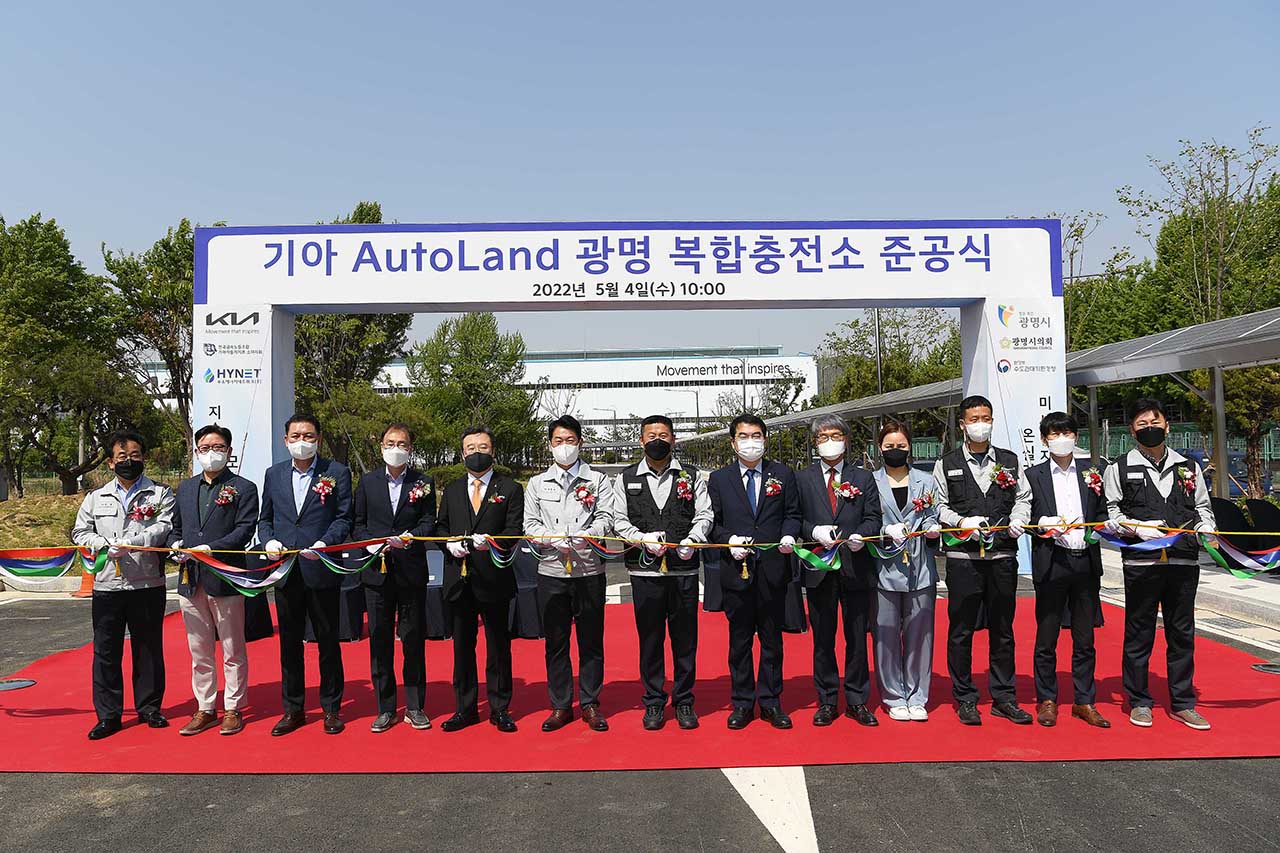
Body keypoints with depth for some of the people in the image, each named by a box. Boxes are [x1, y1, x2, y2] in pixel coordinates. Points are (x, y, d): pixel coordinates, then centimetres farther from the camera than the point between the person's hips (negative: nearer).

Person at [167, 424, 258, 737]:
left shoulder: (243, 488, -2)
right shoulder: (185, 488, 15)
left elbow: (245, 530, -11)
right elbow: (176, 527, 20)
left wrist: (211, 549, -21)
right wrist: (176, 545, -2)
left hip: (226, 579, -5)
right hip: (190, 580, 5)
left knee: (233, 651, 5)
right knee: (199, 652, 13)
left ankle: (233, 709, 16)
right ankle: (205, 709, 24)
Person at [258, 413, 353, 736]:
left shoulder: (337, 473, 0)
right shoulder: (274, 474, 10)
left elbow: (344, 518, -2)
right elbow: (265, 518, 16)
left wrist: (324, 543, -17)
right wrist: (268, 541, -3)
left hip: (322, 569, -3)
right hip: (286, 572, 3)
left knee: (328, 641, 6)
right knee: (289, 643, 11)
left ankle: (331, 708, 19)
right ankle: (292, 709, 23)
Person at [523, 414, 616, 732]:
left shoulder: (597, 480, 8)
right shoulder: (537, 483, 12)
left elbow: (605, 518, -2)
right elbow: (530, 525, 6)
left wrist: (584, 536, -21)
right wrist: (553, 539, -12)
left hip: (589, 571, -1)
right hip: (551, 571, 1)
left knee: (591, 640, 4)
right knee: (555, 641, 7)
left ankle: (591, 704, 16)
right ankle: (561, 706, 18)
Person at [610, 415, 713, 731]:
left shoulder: (691, 477, 7)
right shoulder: (627, 479, 8)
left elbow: (704, 515, 3)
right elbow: (618, 520, 4)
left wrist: (692, 540, -16)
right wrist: (644, 539, -12)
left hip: (684, 570, 0)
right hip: (645, 572, 0)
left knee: (685, 638, 6)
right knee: (650, 639, 7)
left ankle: (684, 701, 19)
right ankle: (654, 703, 19)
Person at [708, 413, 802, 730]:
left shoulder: (783, 474, 6)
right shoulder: (718, 479, 5)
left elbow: (792, 514, 9)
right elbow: (713, 522, 5)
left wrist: (789, 535, -10)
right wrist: (729, 541, -12)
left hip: (773, 568, 1)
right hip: (736, 570, 0)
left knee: (772, 639, 9)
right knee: (739, 641, 8)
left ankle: (770, 701, 22)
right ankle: (742, 703, 20)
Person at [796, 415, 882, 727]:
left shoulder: (863, 478, 10)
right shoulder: (802, 479, 8)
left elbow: (873, 518, 4)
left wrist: (860, 535, -15)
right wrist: (814, 531, -14)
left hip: (856, 568, 0)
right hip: (819, 571, 0)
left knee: (857, 638, 7)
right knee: (823, 639, 7)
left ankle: (857, 701, 19)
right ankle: (827, 701, 19)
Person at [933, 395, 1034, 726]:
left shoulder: (1010, 461, 11)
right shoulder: (946, 465, 5)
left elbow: (1023, 497, 14)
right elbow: (939, 506, 3)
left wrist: (1017, 519, -5)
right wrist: (962, 522, -14)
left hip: (1003, 556, 2)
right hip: (963, 556, -2)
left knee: (1002, 629, 10)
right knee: (961, 630, 3)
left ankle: (1003, 698, 22)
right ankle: (965, 699, 15)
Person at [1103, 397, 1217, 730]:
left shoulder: (1188, 467, 13)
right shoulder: (1119, 469, 4)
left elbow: (1203, 507, 17)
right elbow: (1110, 514, 2)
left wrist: (1207, 529, -2)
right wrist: (1139, 529, -14)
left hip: (1184, 562, 3)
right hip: (1140, 562, -3)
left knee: (1182, 633, 10)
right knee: (1139, 633, 4)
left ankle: (1183, 703, 22)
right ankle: (1139, 702, 17)